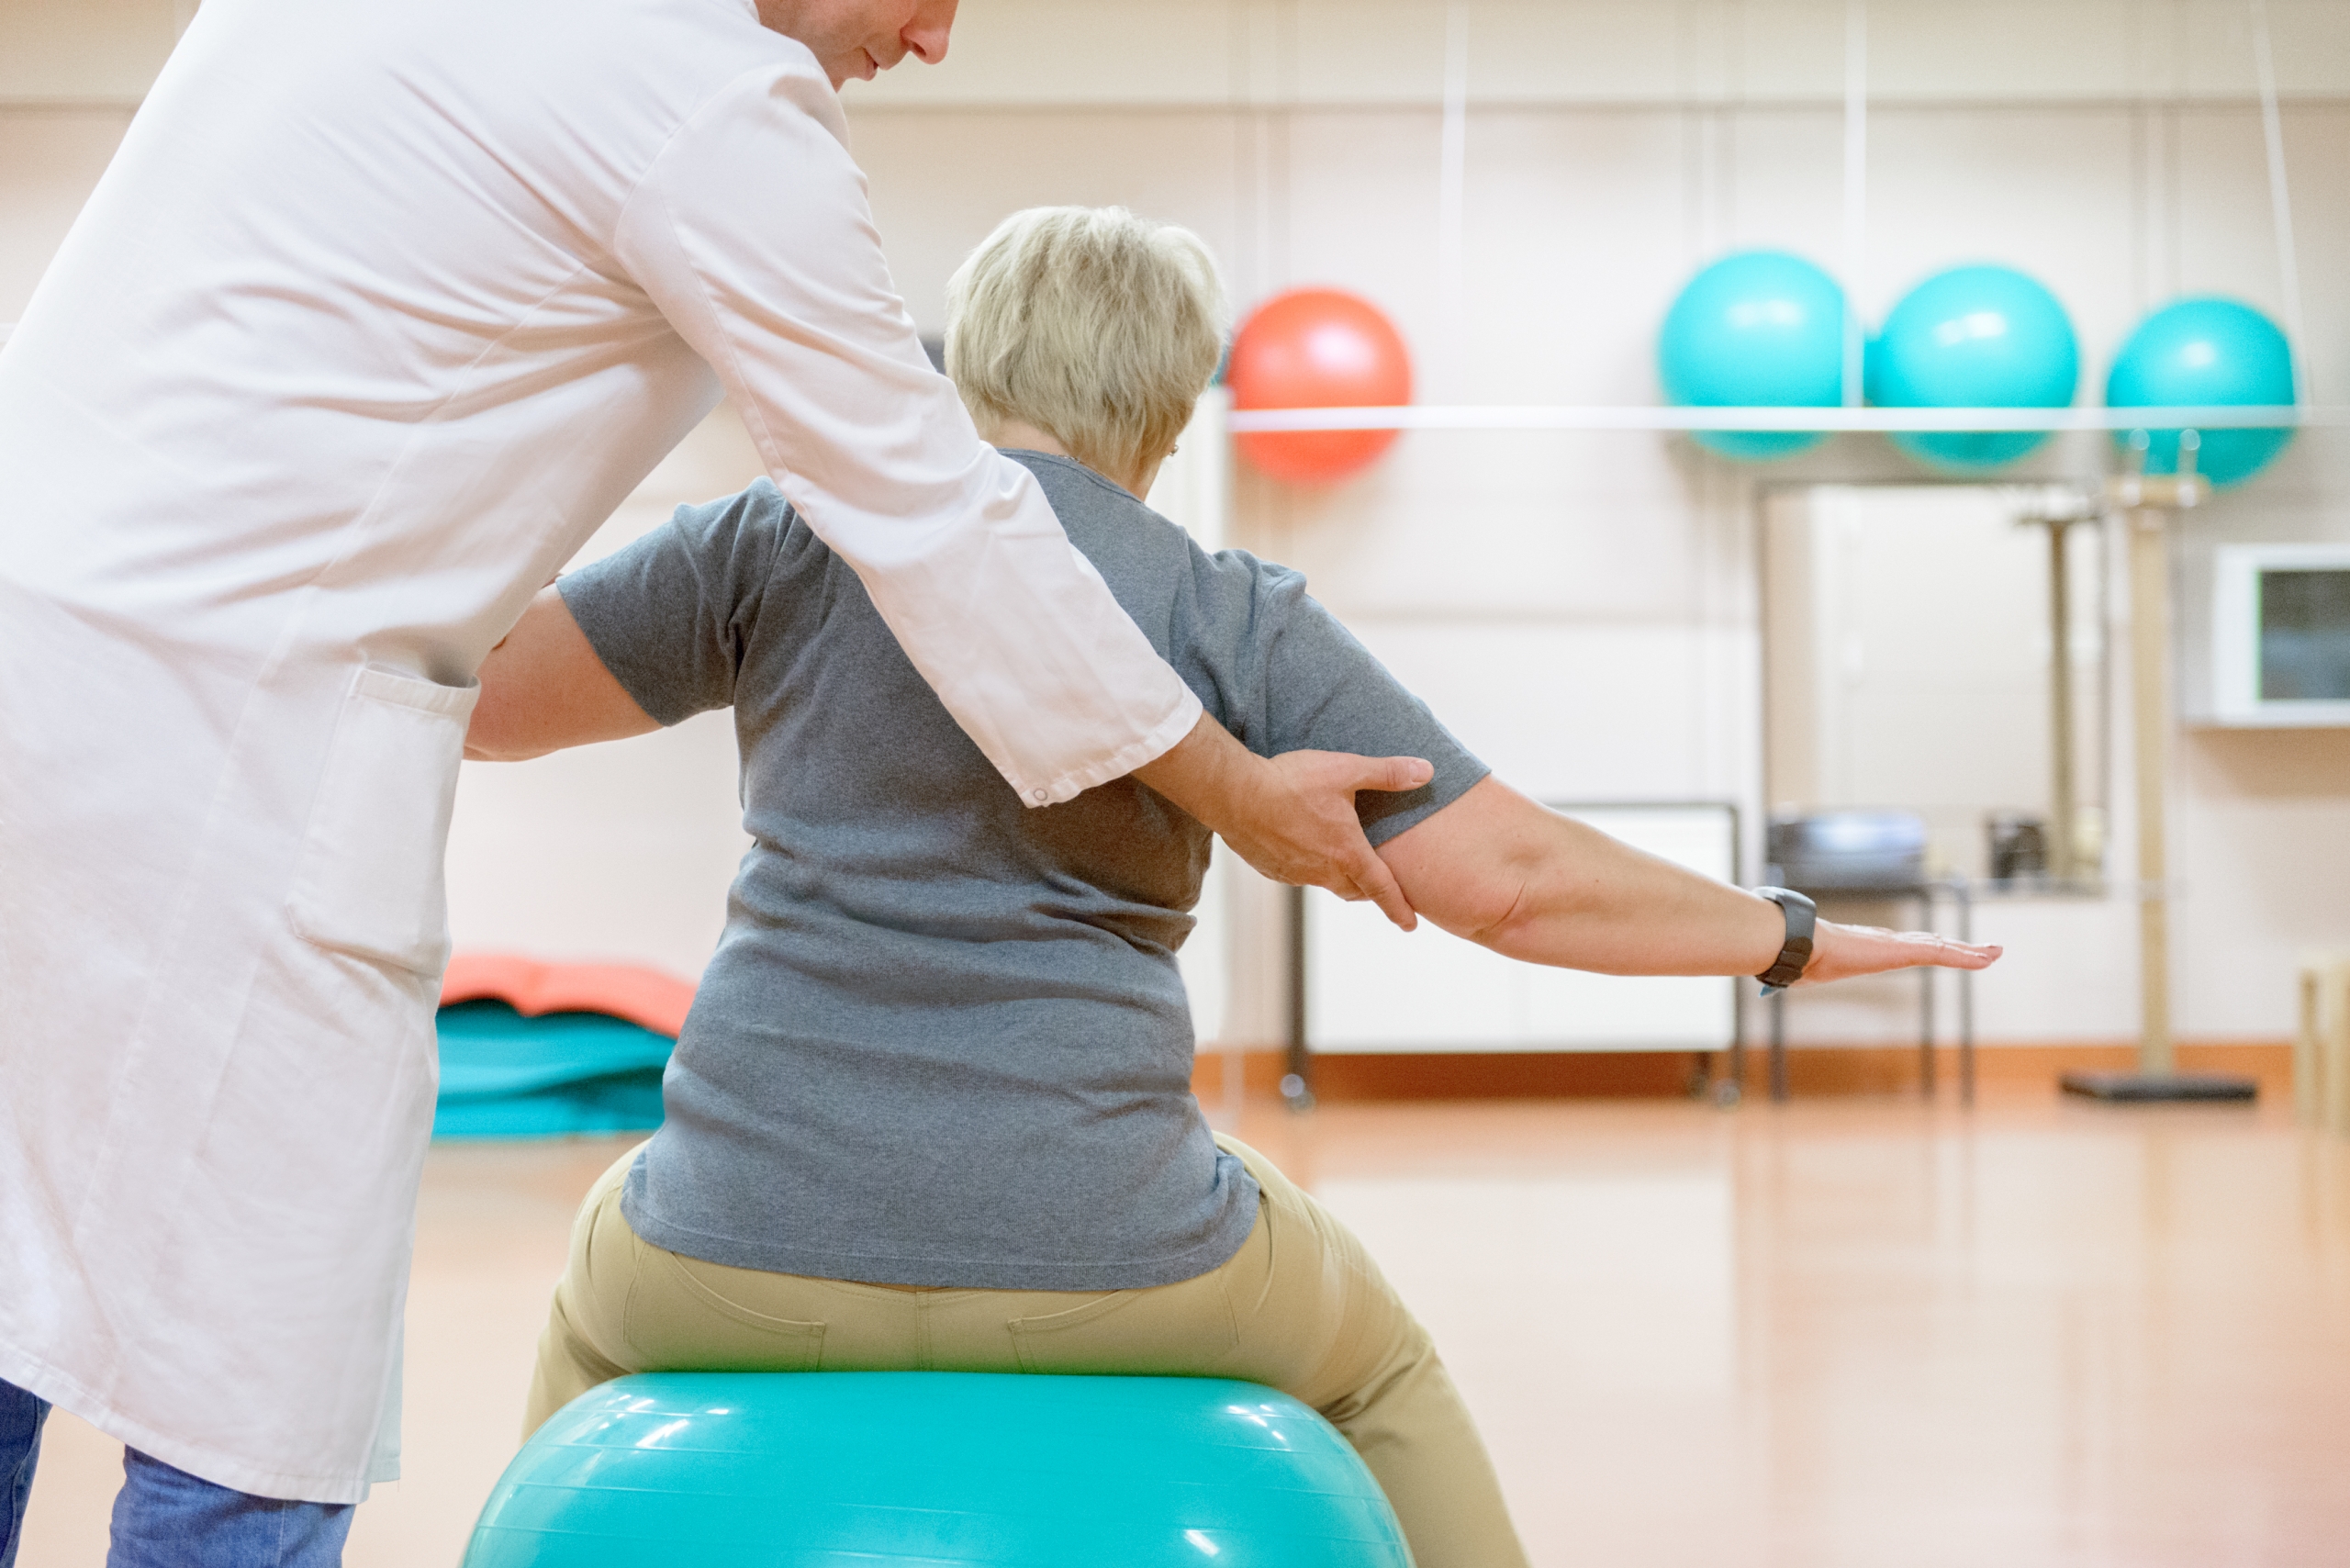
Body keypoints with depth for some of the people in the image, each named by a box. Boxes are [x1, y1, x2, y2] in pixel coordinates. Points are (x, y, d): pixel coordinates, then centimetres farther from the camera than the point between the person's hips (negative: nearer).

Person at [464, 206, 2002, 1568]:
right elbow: (1515, 879, -2)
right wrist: (1793, 936, 12)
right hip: (1086, 1269, -1)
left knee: (613, 1300, 38)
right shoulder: (1237, 621, 1)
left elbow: (469, 689, 7)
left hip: (754, 1254, 1)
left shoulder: (787, 540, 3)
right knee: (1368, 1357, 31)